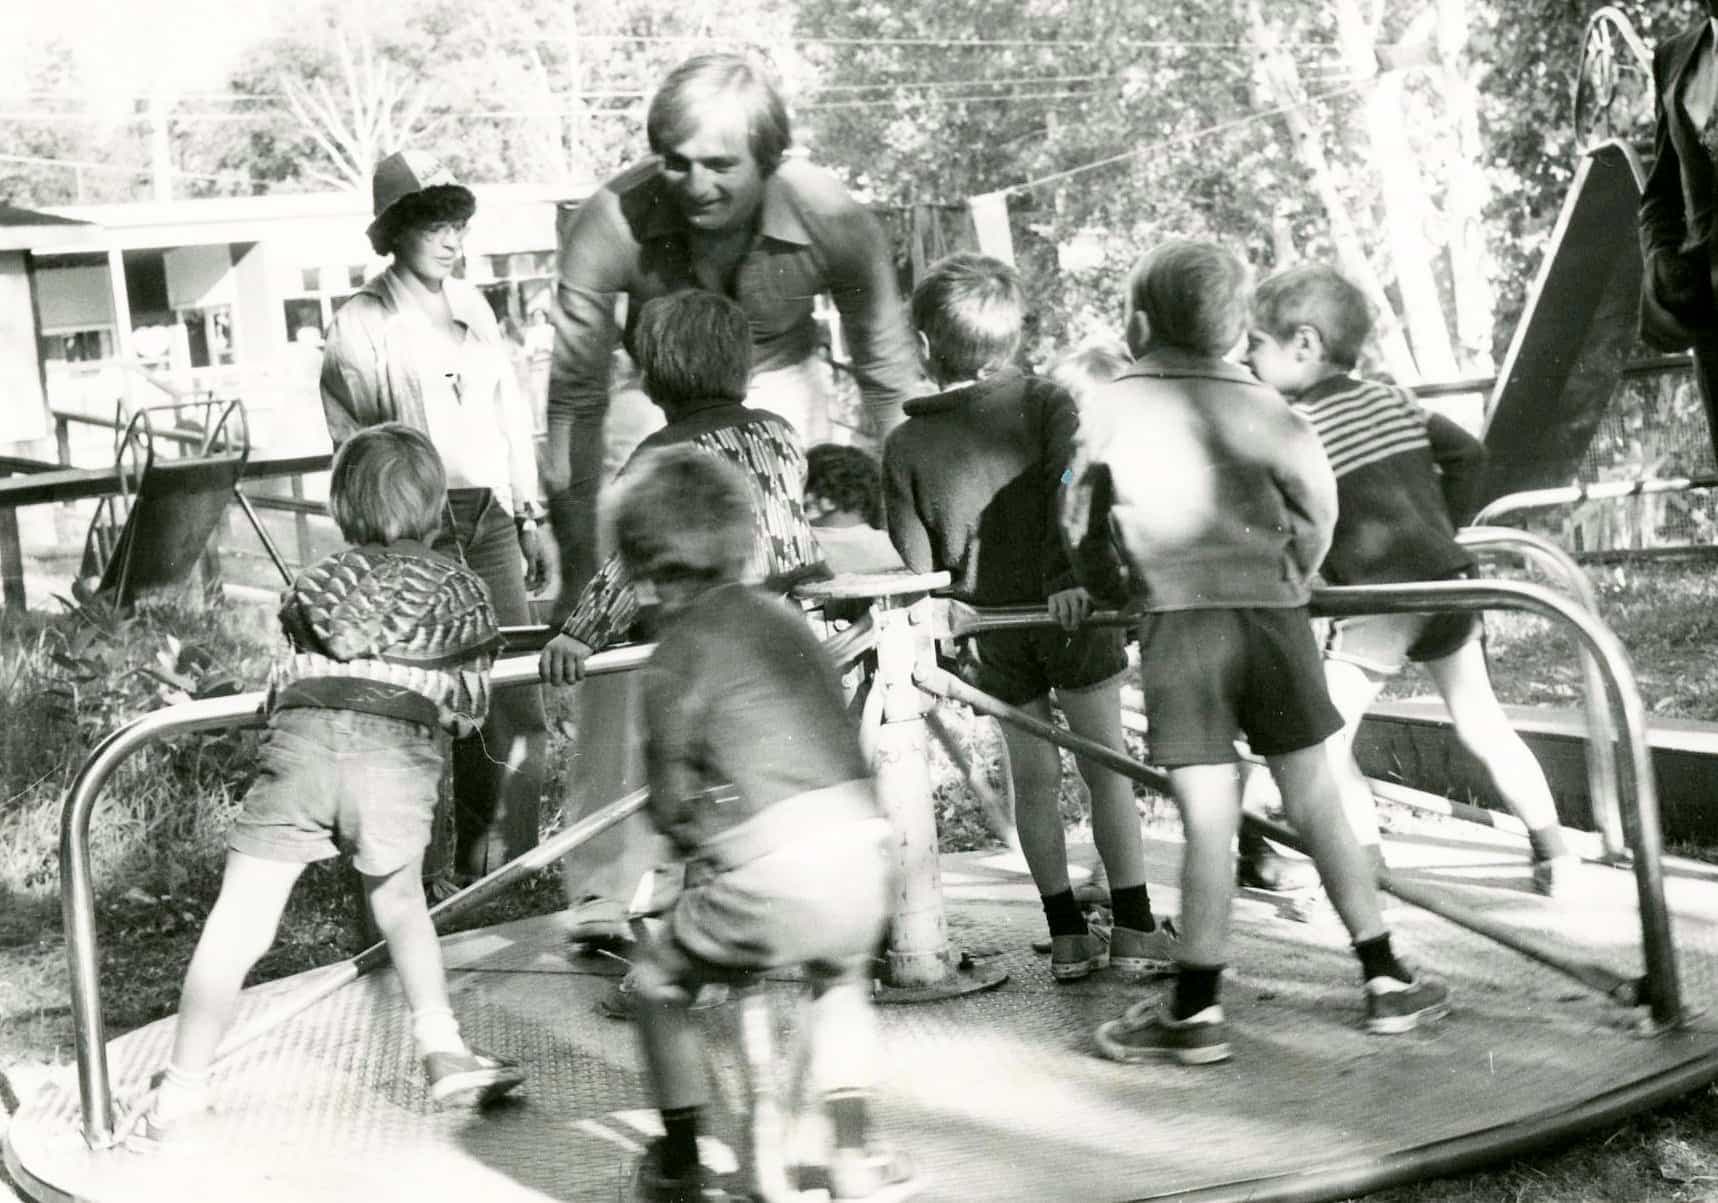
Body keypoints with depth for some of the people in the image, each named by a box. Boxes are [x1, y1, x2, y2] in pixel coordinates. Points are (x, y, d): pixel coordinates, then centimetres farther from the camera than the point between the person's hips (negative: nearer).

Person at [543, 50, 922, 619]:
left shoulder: (835, 221, -28)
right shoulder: (607, 225, -30)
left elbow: (888, 380, -14)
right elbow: (574, 402, -23)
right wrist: (579, 576, -24)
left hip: (780, 386, 0)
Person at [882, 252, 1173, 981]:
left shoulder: (906, 444, 3)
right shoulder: (1048, 405, -2)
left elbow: (914, 562, 3)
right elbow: (1068, 494, -19)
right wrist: (1070, 578, -26)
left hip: (988, 627, 2)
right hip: (1070, 611, -2)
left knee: (1033, 778, 11)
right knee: (1106, 766, 6)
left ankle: (1068, 935, 15)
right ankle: (1133, 928, 10)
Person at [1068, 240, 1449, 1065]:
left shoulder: (1111, 406, 8)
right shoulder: (1255, 404, 8)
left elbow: (1078, 516, 16)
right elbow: (1316, 490, -3)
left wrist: (1107, 578, 32)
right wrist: (1296, 573, 13)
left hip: (1176, 620, -1)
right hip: (1271, 613, 1)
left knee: (1209, 820, -2)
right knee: (1315, 803, 10)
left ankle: (1195, 1011, -3)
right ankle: (1386, 981, 15)